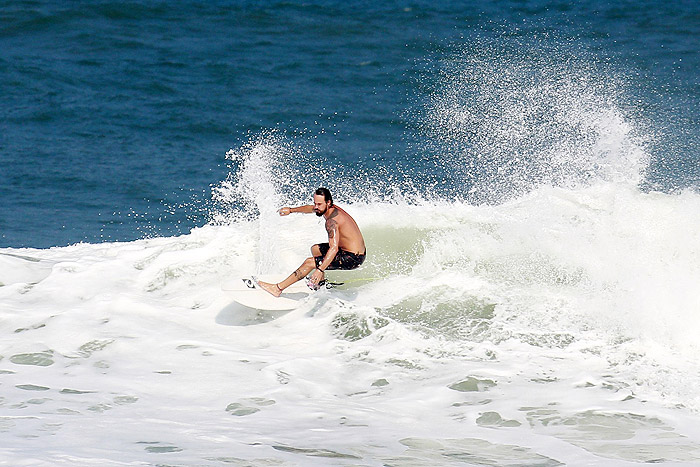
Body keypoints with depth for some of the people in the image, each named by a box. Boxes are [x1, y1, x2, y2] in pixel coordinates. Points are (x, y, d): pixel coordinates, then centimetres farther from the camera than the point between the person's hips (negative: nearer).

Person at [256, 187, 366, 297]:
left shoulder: (332, 220, -25)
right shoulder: (334, 209, 4)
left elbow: (334, 248, -36)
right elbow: (311, 208, 26)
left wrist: (320, 270, -44)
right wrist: (291, 210, 36)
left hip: (353, 259, -10)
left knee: (310, 262, -13)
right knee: (315, 249, 26)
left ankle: (278, 288, -10)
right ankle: (320, 280, 37)